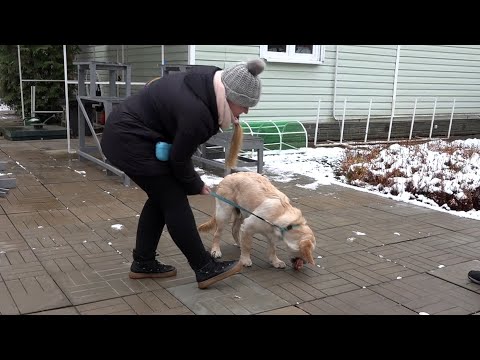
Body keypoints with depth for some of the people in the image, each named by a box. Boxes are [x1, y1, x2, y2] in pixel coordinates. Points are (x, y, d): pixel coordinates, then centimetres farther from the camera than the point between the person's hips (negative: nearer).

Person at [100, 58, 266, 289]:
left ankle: (143, 263, 23)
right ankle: (205, 269, 3)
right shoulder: (196, 111, -30)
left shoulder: (206, 83, -3)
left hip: (126, 132, 10)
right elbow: (180, 159, -16)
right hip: (129, 140, -10)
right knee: (174, 200, -5)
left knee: (160, 198, 14)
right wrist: (195, 186, 0)